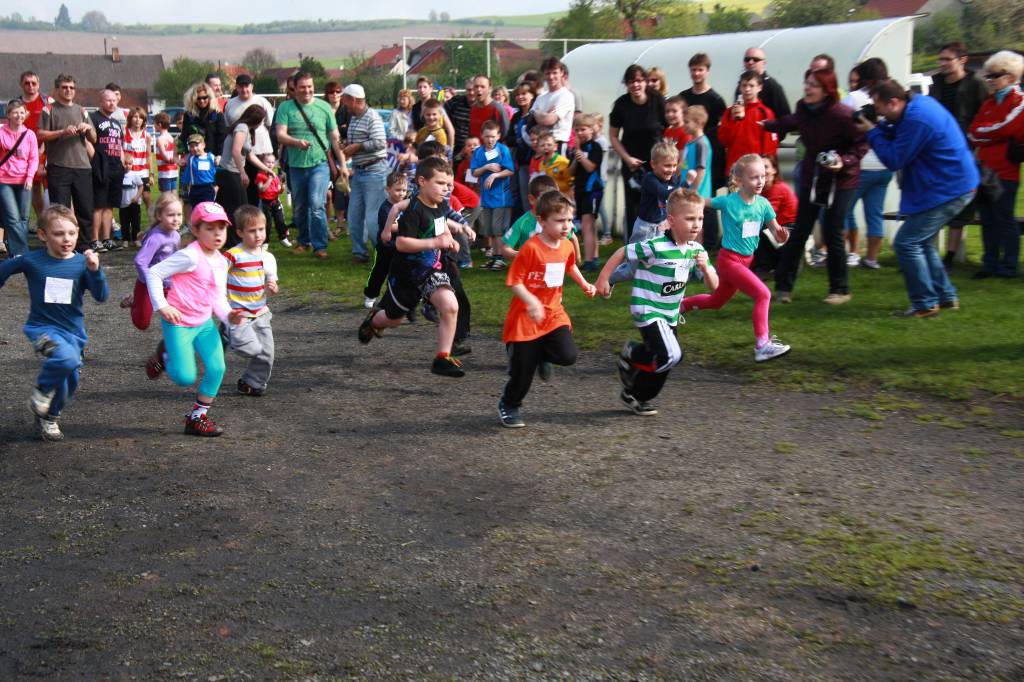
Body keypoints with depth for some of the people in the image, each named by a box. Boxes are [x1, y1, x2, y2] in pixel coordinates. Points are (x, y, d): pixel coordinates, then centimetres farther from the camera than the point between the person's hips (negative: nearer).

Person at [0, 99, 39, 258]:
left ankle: (18, 249, 13)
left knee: (23, 218, 4)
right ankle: (20, 252, -6)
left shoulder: (30, 134, 5)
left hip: (24, 182, 3)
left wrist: (30, 177, -7)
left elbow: (34, 158, 4)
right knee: (13, 218, -8)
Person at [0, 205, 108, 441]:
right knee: (67, 358, -32)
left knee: (70, 381, 12)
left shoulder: (81, 263, -7)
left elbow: (101, 296, -14)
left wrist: (94, 270, -29)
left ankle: (48, 417, 42)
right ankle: (42, 390, -2)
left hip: (73, 331, 3)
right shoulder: (32, 261, -10)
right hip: (42, 327, -3)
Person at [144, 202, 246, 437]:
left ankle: (197, 417, 13)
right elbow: (154, 273, -16)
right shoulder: (191, 256, -18)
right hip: (178, 323, -7)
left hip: (204, 322, 7)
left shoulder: (221, 262, 7)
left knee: (217, 368, -5)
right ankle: (165, 355, 26)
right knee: (186, 378, -9)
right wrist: (161, 305, -19)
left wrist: (229, 315, -8)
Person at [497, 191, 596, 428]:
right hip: (525, 319, -5)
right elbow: (514, 280, -19)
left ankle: (542, 355, 17)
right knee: (522, 372, 2)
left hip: (554, 313, 5)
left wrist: (584, 284, 16)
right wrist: (530, 300, -32)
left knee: (568, 355, -18)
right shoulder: (531, 248, -19)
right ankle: (508, 406, 30)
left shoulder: (567, 247, 2)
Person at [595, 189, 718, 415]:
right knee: (671, 356, -21)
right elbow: (622, 253, -12)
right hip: (647, 311, -8)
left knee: (661, 364, 13)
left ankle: (635, 396, 35)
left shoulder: (696, 250, -1)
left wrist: (705, 267, -19)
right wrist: (603, 279, -7)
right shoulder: (655, 247, -22)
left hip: (670, 315, 8)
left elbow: (713, 286, 1)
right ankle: (631, 356, 5)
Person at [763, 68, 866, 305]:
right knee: (799, 231, 4)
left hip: (840, 179, -5)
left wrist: (845, 161, -29)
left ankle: (840, 289, 12)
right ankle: (783, 285, 11)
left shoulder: (842, 115, -23)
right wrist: (767, 125, 22)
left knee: (832, 233, -4)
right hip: (812, 176, 5)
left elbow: (861, 144, -15)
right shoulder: (803, 109, -5)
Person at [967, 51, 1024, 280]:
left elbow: (1005, 128, -18)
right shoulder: (989, 102, 17)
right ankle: (990, 263, 17)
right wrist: (991, 135, -10)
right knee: (987, 219, 10)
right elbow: (973, 132, 7)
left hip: (1005, 172, -7)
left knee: (1004, 219, -1)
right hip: (985, 170, 7)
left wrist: (981, 133, -5)